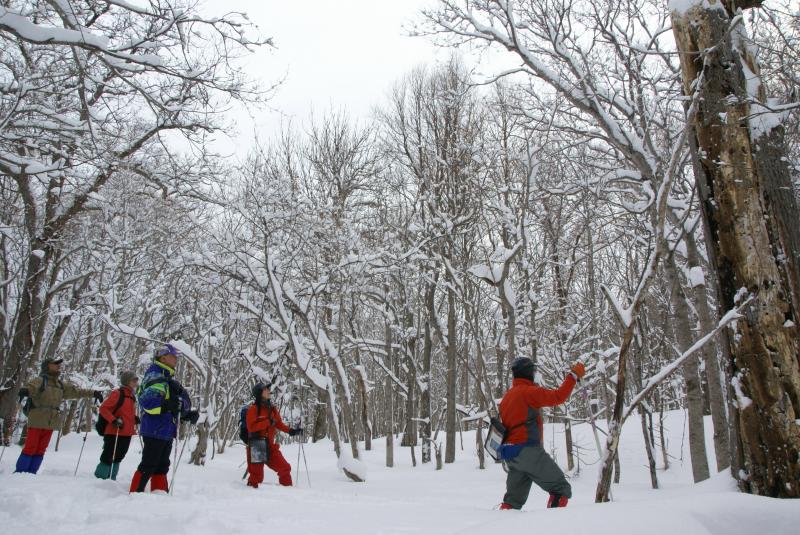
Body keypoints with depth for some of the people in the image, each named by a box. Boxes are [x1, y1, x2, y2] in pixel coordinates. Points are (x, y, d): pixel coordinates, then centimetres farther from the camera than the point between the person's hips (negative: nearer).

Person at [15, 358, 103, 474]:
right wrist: (25, 391, -52)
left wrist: (93, 393, 14)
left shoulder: (61, 384, 12)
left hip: (50, 423, 6)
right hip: (37, 421, -6)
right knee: (30, 448, -4)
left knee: (40, 450, 9)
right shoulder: (40, 380, -8)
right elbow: (32, 387, -28)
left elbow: (76, 391, 19)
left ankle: (31, 473, 17)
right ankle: (20, 472, 7)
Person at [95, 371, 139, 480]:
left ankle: (111, 479, 25)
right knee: (108, 457, -2)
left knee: (118, 457, 15)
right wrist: (113, 420, -23)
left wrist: (135, 419, 10)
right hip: (114, 433, -8)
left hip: (126, 433, 8)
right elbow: (103, 409, -15)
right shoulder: (117, 394, -12)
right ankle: (99, 478, 10)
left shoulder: (131, 396, 13)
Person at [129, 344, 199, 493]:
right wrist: (166, 405, -34)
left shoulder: (167, 378, 20)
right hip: (155, 430, -10)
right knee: (148, 466, -4)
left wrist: (188, 414, 14)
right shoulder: (155, 376, -11)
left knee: (162, 466, 15)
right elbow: (147, 401, -26)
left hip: (166, 431, 10)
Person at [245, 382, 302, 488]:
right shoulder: (253, 409, -8)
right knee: (257, 475, 0)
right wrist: (267, 422, -19)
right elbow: (251, 427, -17)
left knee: (285, 468, 5)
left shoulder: (272, 409, 11)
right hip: (256, 446, -6)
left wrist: (290, 431, 7)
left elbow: (279, 424, 19)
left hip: (270, 446, 6)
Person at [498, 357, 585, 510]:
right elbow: (558, 397, -17)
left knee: (514, 499, 15)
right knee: (561, 489, 0)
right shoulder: (528, 391, -10)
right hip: (528, 451, -9)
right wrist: (574, 375, -8)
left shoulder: (507, 396, 17)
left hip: (511, 455, 9)